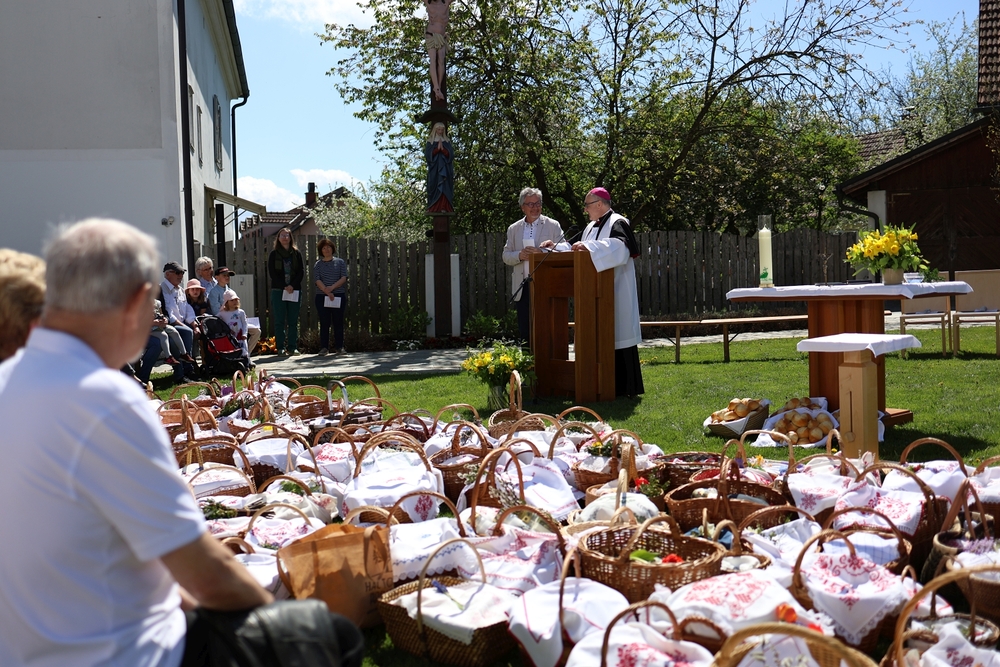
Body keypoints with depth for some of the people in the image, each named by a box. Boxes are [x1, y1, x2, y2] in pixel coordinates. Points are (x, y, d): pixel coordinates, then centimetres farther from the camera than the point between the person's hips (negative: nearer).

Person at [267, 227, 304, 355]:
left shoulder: (296, 253, 11)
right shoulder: (274, 254, 7)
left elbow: (301, 271, 5)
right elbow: (272, 273, 0)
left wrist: (292, 285, -9)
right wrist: (284, 286, -11)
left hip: (294, 290, 1)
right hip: (278, 291, -1)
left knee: (293, 320, 2)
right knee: (280, 321, -2)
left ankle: (292, 347, 5)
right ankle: (280, 348, 0)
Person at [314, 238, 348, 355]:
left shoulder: (340, 262, 9)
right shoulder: (318, 264, 8)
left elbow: (344, 278, -1)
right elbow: (317, 280, -3)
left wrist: (332, 287, -15)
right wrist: (327, 291, -17)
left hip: (339, 296, 0)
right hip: (322, 297, 0)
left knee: (338, 322, 1)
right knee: (324, 323, 1)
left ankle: (339, 347, 5)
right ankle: (324, 347, 5)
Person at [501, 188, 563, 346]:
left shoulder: (553, 226, 5)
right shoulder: (513, 229, 14)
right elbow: (506, 257, 12)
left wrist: (542, 252, -20)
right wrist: (520, 255, -10)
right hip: (523, 287, 3)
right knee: (525, 332, 4)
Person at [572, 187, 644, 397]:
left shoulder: (617, 223, -9)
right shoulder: (592, 227, 19)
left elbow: (620, 246, -27)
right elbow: (584, 251, 25)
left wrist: (589, 248, -35)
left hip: (615, 291, -9)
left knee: (617, 336, -7)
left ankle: (624, 386, -2)